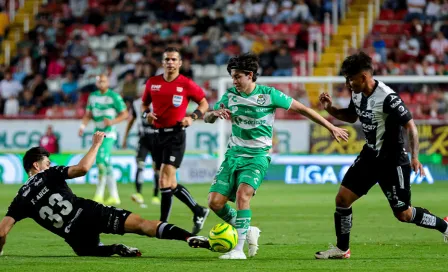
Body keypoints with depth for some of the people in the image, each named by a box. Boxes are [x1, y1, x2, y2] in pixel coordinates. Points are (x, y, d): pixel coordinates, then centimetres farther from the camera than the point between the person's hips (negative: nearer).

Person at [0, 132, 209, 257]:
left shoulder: (21, 199, 15)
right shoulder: (49, 175, 9)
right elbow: (82, 168, -4)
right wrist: (96, 145, 10)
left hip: (75, 237, 2)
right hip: (90, 213, -2)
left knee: (89, 250, 37)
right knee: (141, 224, -8)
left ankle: (114, 249, 2)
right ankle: (189, 237, -28)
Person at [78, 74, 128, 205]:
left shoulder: (114, 96, -7)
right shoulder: (93, 96, 12)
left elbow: (125, 114, -5)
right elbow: (88, 114, 17)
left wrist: (112, 121, -19)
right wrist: (83, 125, -1)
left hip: (108, 134, -7)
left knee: (102, 161, -19)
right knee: (107, 165, 9)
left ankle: (99, 195, -16)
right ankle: (114, 196, 15)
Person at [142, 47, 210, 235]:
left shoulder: (186, 84, -6)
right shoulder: (152, 83, 6)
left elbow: (203, 103, 5)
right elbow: (144, 103, 19)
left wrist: (193, 117, -11)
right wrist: (146, 114, -2)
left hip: (175, 134, -6)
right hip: (157, 134, 6)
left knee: (165, 180, -15)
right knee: (169, 183, 10)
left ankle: (162, 224, -10)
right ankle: (199, 211, 26)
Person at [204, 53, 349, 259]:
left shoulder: (268, 94, -9)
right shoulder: (231, 95, 2)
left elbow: (301, 109, -3)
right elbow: (206, 118, 6)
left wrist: (331, 127, -1)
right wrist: (215, 113, -19)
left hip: (257, 156, -5)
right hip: (233, 154, 5)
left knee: (242, 193, -29)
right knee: (215, 201, -7)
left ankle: (239, 249, -25)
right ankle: (247, 231, 18)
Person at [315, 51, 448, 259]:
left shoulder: (387, 98, -25)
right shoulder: (357, 94, 0)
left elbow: (411, 126, -21)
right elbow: (351, 116, 20)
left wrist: (414, 157, -29)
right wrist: (330, 109, 3)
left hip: (393, 160, -8)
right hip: (371, 155, 8)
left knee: (403, 214, 0)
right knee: (342, 198, 0)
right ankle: (342, 249, 13)